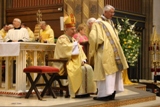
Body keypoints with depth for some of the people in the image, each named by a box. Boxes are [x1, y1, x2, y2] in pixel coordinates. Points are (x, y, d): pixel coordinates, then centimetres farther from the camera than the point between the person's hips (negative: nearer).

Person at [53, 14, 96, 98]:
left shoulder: (73, 40, 21)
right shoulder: (62, 39, -5)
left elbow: (80, 51, 15)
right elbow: (66, 48, -23)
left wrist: (82, 60, -3)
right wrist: (75, 44, -6)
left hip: (76, 62, 8)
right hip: (66, 63, -8)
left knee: (88, 68, -15)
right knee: (80, 69, -30)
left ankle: (87, 90, -17)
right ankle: (78, 92, -26)